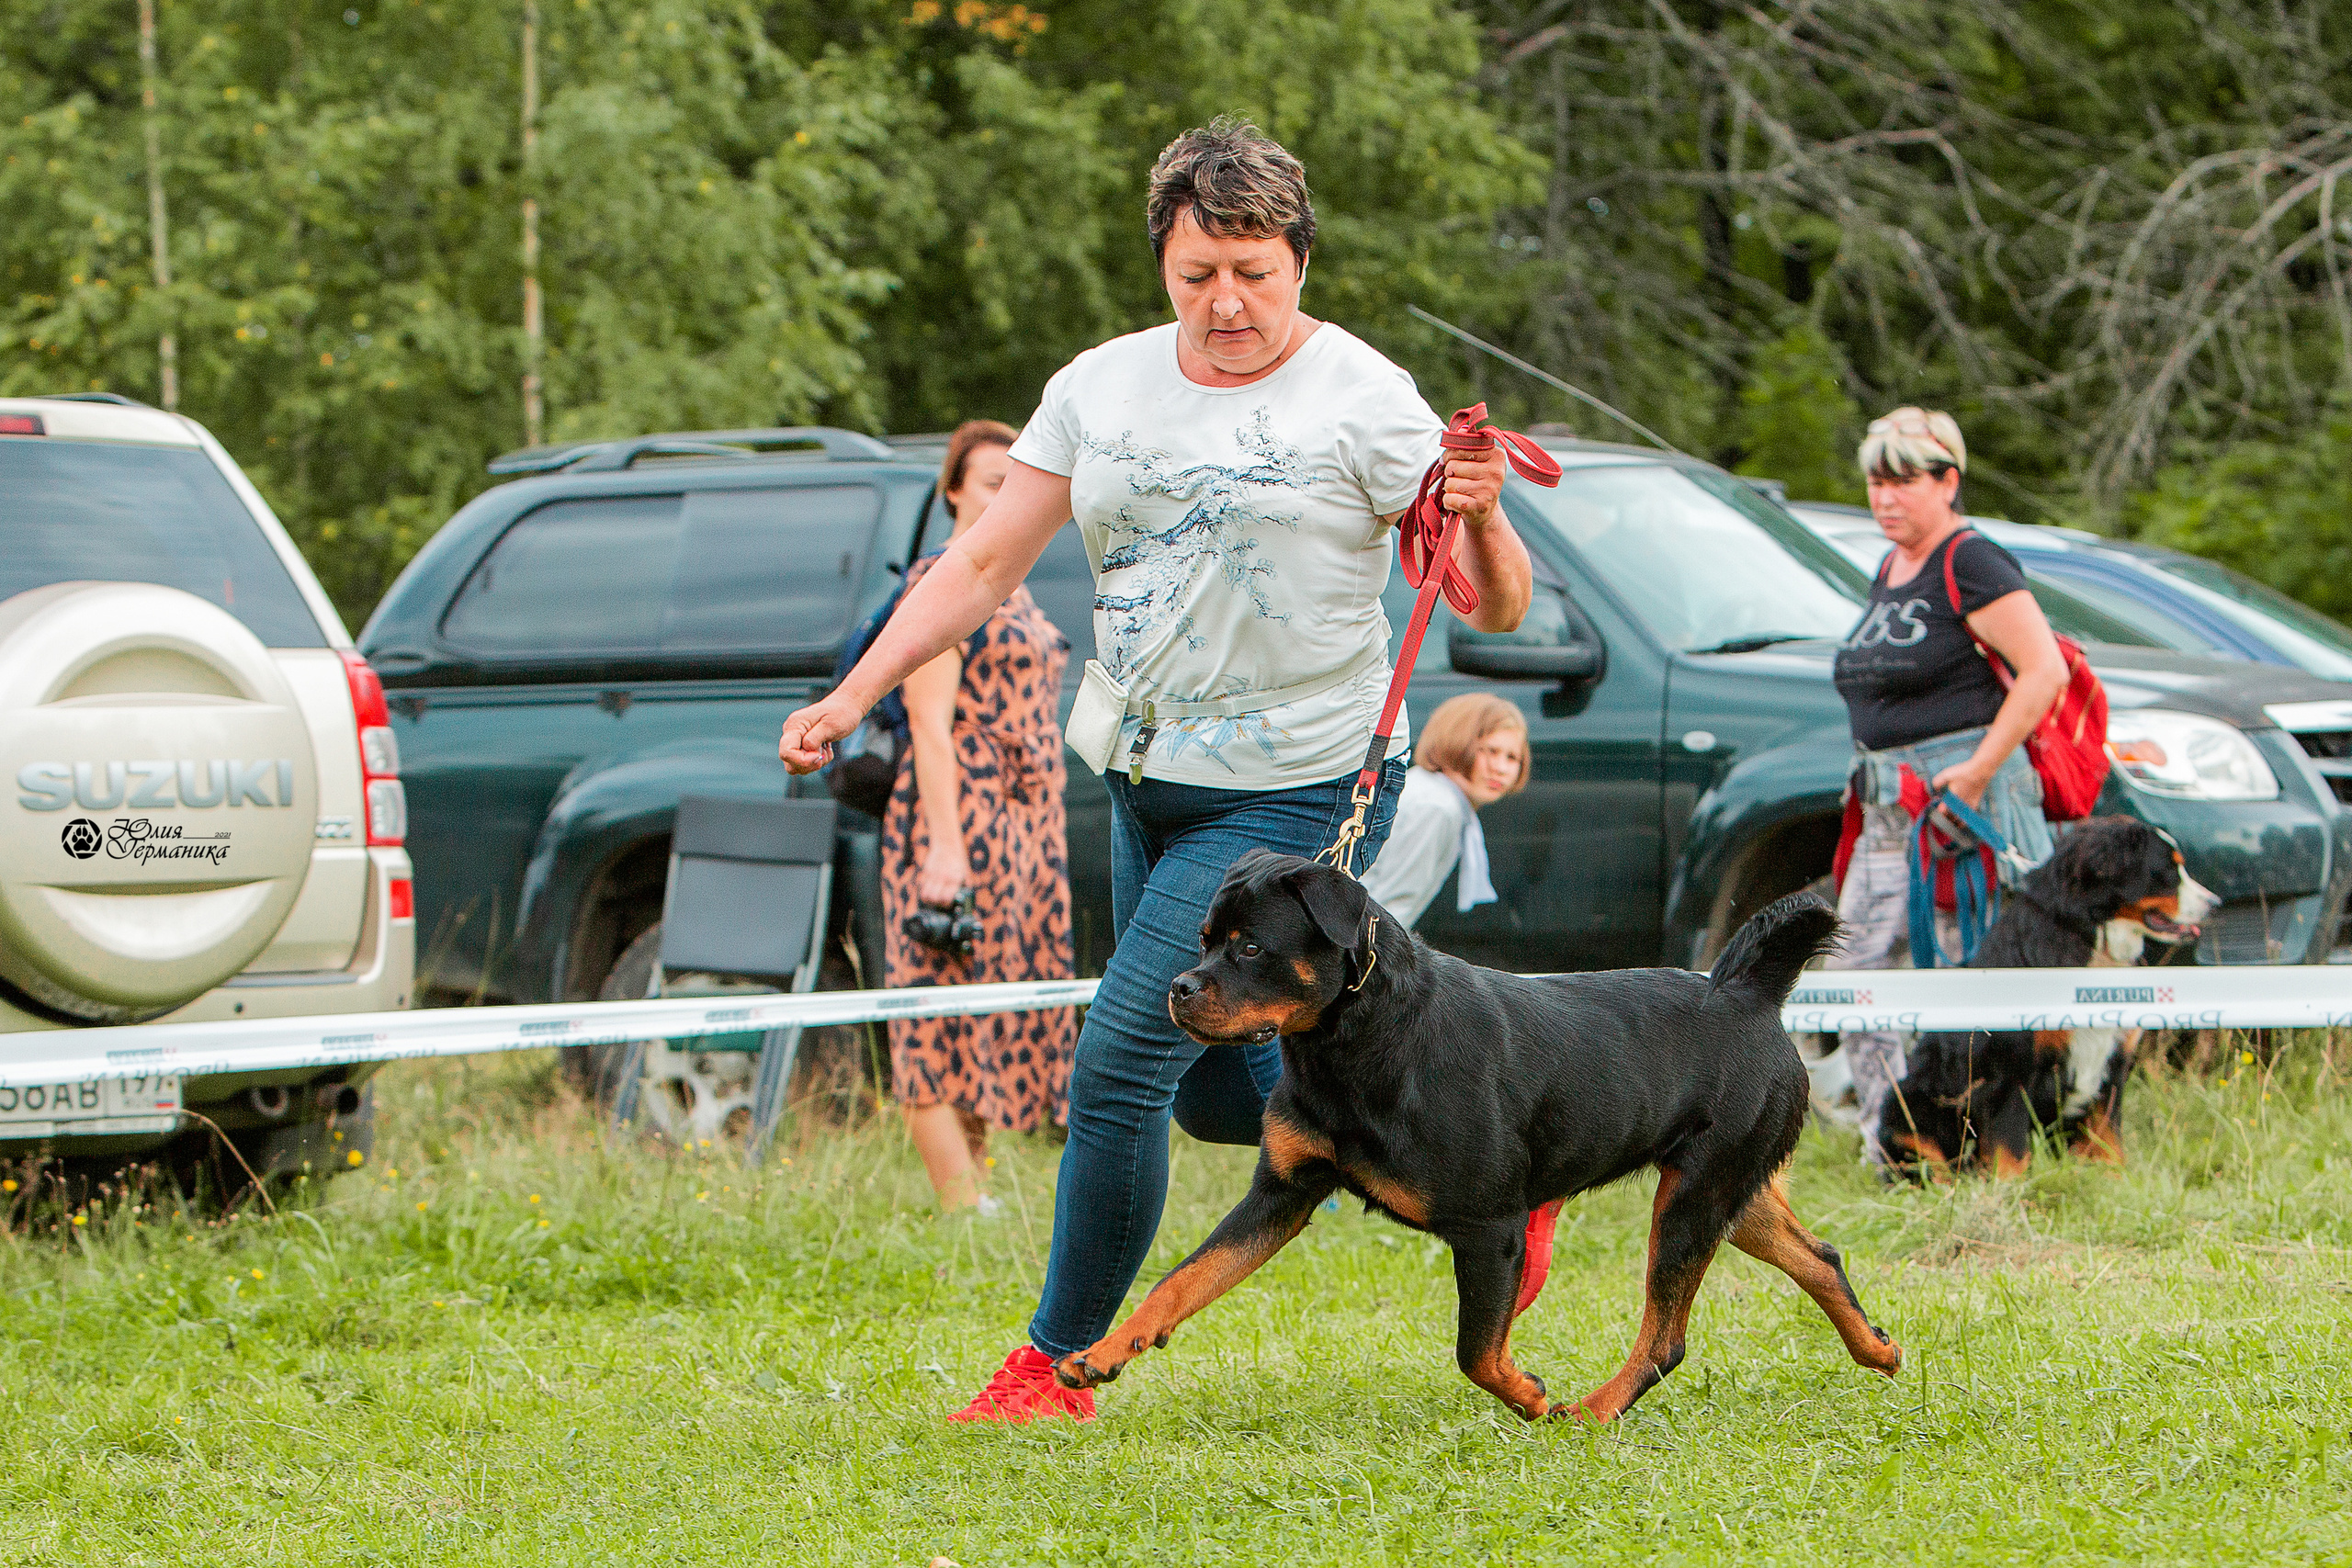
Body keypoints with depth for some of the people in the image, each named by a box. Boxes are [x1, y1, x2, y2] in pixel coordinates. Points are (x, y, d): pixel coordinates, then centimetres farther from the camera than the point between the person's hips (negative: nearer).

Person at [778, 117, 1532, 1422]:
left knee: (1119, 1065, -14)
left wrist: (1480, 520, -33)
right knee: (1219, 1094, 15)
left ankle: (1059, 1363, -2)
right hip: (1148, 785, 7)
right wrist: (852, 696, -1)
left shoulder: (1360, 400, -11)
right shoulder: (1100, 388, 5)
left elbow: (1497, 607, -12)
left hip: (1289, 796, -7)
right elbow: (981, 565, 8)